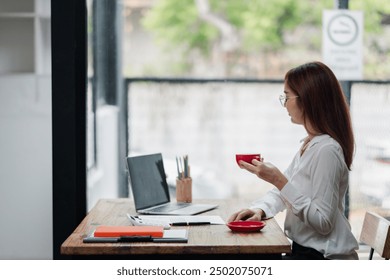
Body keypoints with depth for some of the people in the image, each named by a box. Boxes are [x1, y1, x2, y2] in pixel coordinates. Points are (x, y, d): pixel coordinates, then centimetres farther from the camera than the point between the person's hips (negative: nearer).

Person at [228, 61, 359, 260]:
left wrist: (279, 180, -24)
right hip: (304, 250, 9)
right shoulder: (309, 143, 11)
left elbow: (323, 223, -23)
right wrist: (260, 209, -4)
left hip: (324, 258, -9)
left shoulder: (326, 150, -20)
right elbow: (283, 192, 17)